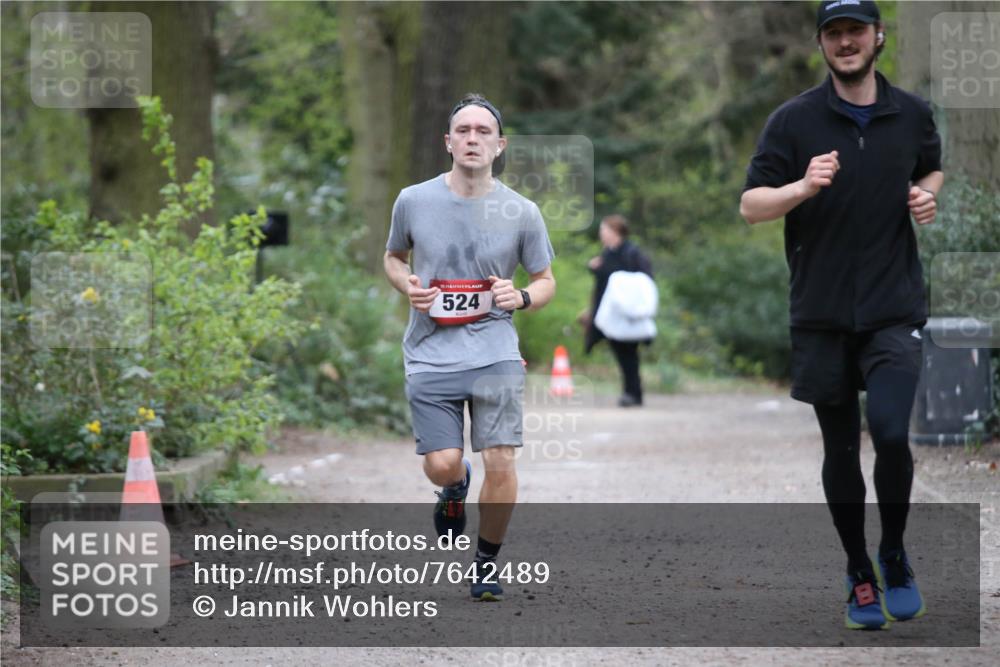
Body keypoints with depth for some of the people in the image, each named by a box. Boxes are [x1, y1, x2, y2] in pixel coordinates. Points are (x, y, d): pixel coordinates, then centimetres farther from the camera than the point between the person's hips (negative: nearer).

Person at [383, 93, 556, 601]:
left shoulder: (521, 213, 0)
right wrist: (408, 286, -3)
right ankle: (456, 489, 31)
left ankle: (487, 559, 12)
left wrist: (523, 297, -10)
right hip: (430, 355, 1)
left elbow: (546, 280, 12)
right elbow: (393, 257, 18)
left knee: (500, 464, -12)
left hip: (496, 353, 0)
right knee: (441, 466, -9)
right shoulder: (413, 201, 1)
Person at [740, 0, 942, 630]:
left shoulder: (913, 114, 4)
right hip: (821, 313, 0)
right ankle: (859, 572, 24)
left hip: (894, 307, 0)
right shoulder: (794, 120, -3)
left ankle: (894, 553, 7)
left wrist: (928, 195, 0)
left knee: (890, 431, -17)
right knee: (840, 449, 7)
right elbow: (751, 205, -5)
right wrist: (803, 187, -24)